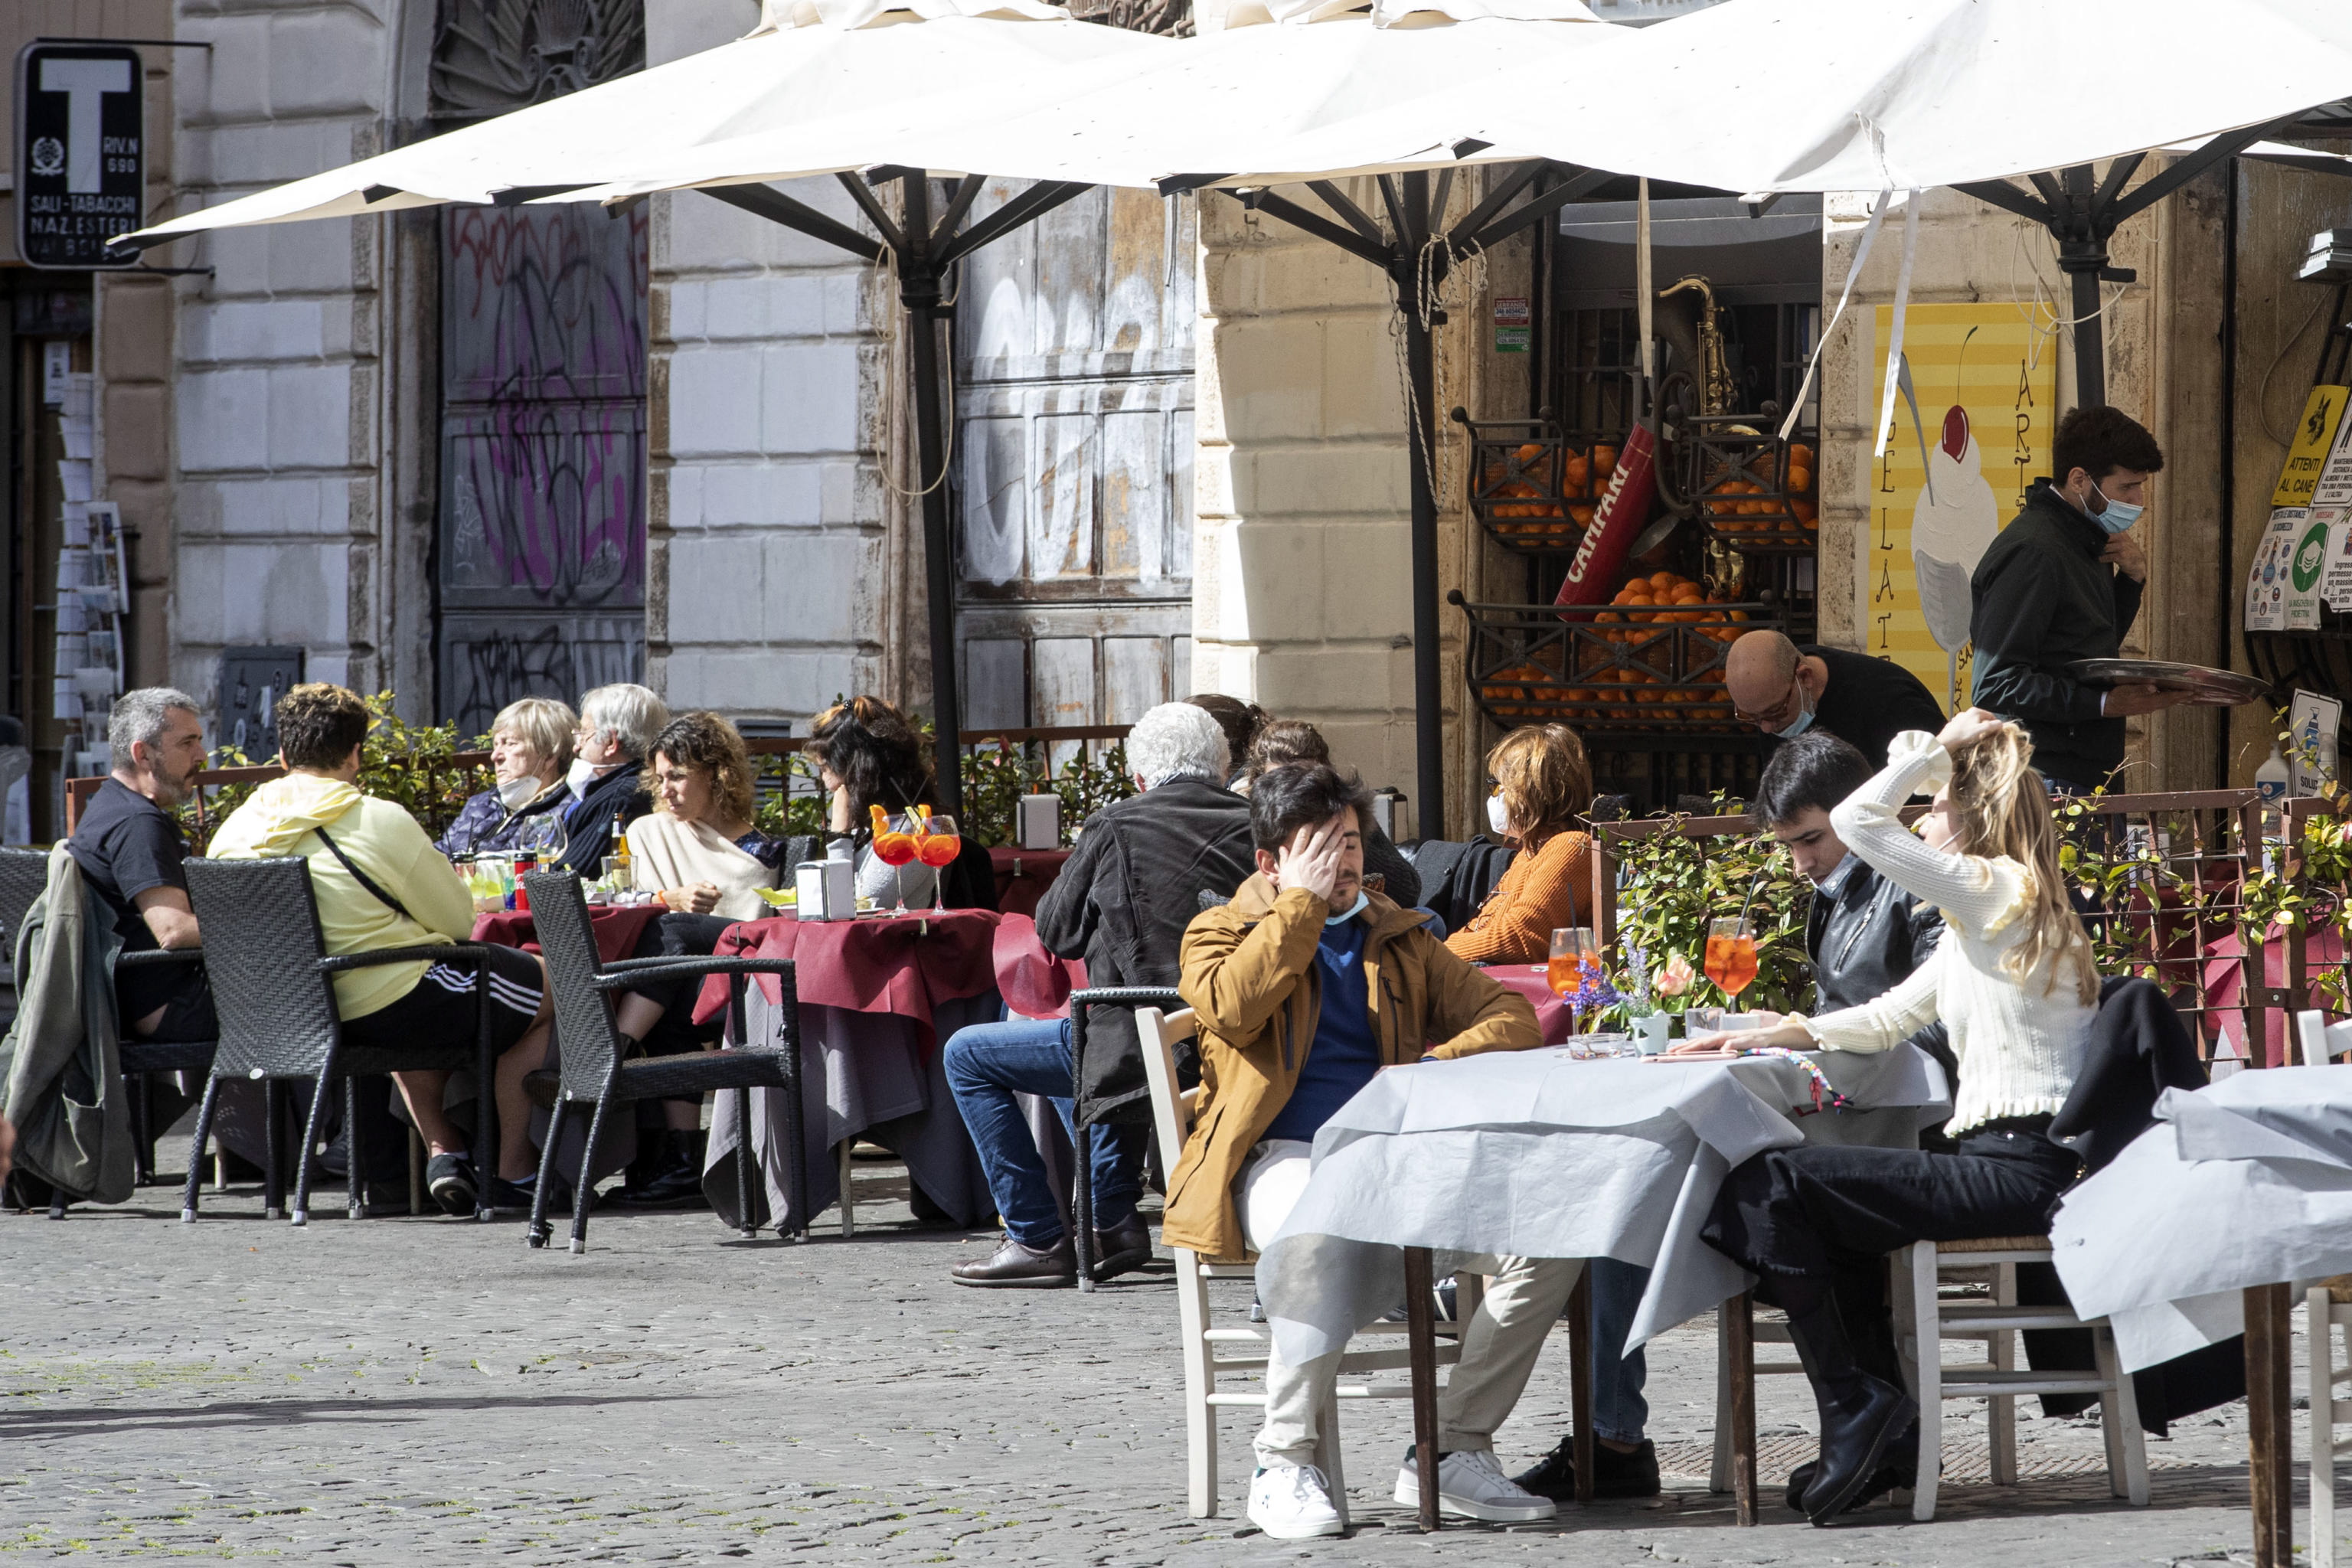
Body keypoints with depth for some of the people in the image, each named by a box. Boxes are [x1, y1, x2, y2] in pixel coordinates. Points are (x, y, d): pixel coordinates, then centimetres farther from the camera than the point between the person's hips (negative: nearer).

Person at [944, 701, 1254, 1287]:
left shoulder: (1117, 828, -9)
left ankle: (1039, 1240, 8)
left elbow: (1054, 930, 3)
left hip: (1145, 1046, -7)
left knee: (967, 1054, 11)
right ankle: (1112, 1223, 30)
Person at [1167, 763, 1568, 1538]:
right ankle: (1284, 1468, -24)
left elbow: (1512, 1017, 14)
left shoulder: (1400, 937, 23)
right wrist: (1302, 901, -4)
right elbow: (1232, 1007, -12)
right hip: (1282, 1160, -4)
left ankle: (1450, 1452, -9)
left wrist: (1437, 1064, -7)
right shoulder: (1222, 933, 12)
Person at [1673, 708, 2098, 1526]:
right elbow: (1889, 1018, 25)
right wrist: (1778, 1035, 16)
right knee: (1828, 1203, 28)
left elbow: (1857, 821, -17)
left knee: (1772, 1183, -12)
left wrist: (1933, 752, -4)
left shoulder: (1997, 891, -11)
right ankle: (1885, 1430, 21)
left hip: (2018, 1172, -11)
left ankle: (1853, 1410, -7)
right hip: (2016, 1170, 11)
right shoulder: (1988, 914, 20)